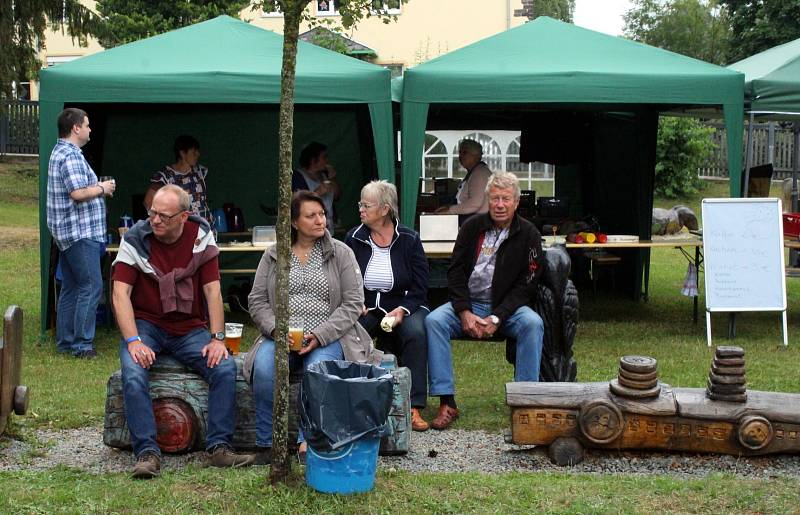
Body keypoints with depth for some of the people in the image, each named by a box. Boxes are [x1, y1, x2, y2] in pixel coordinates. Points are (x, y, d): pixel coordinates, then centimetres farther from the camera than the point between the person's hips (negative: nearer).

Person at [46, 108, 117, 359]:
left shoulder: (60, 152, 17)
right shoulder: (71, 156, -16)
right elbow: (78, 193, -24)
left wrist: (97, 187, 13)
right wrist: (102, 189, -9)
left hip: (69, 232, 11)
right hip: (80, 232, -11)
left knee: (71, 288, 13)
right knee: (91, 286, -7)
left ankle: (65, 341, 18)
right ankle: (82, 344, -5)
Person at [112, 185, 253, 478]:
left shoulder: (201, 236, -2)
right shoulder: (136, 239, -7)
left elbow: (212, 290, -3)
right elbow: (120, 293, -12)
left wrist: (218, 338, -12)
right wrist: (133, 341, -24)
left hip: (189, 329, 2)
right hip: (146, 325, -2)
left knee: (225, 368, -22)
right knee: (133, 377, -30)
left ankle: (219, 447, -16)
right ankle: (147, 452, -25)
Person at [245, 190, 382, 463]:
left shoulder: (340, 253, 6)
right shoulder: (273, 255, 12)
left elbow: (353, 303, 0)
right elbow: (257, 301, 9)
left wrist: (320, 335, -13)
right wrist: (276, 329, -11)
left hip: (328, 337, -1)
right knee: (263, 368, -29)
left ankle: (308, 441, -25)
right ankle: (266, 444, -17)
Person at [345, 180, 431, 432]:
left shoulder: (409, 239, -3)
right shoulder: (354, 238, 3)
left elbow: (420, 289, -2)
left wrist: (402, 311, -19)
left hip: (403, 306, -1)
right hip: (365, 308, 1)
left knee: (416, 332, -34)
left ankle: (414, 407, -30)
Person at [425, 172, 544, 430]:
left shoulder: (528, 234, -3)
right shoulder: (472, 227, 3)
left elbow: (525, 285, -7)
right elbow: (455, 273, 1)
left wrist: (496, 318, -19)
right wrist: (465, 313, -15)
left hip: (507, 307, -1)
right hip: (468, 304, 2)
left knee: (533, 323, -32)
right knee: (434, 320, -26)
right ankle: (447, 403, -25)